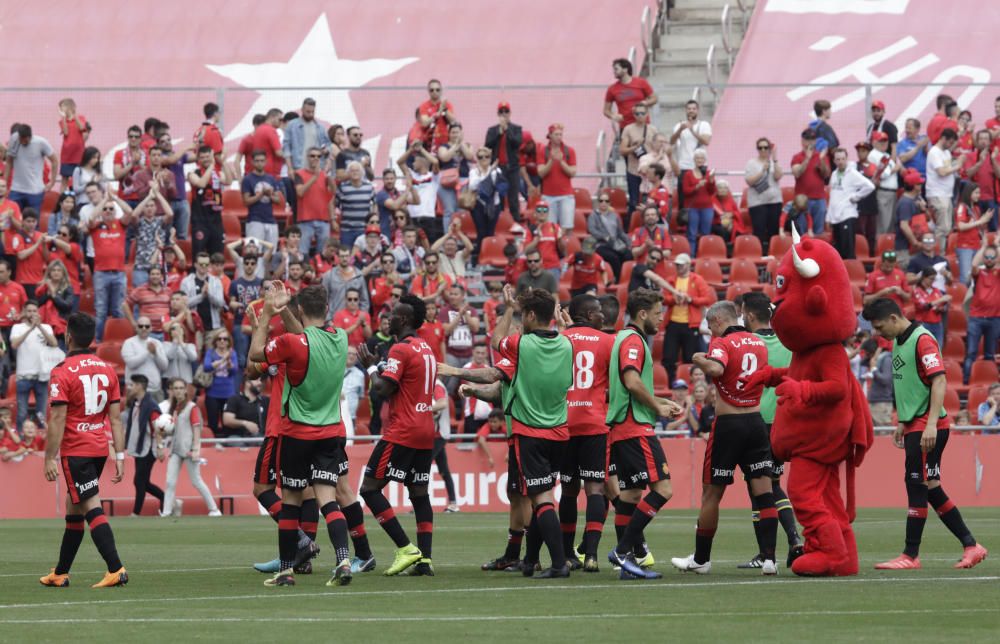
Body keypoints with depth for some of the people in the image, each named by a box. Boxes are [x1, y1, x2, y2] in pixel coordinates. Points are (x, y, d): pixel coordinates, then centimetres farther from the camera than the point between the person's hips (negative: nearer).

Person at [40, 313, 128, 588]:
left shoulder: (62, 372, -12)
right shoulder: (107, 369, 6)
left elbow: (57, 419, -15)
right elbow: (116, 417, 5)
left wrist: (50, 458, -11)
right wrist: (120, 455, 7)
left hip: (75, 451, -7)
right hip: (100, 449, 7)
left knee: (93, 508, -9)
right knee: (73, 507, 17)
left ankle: (116, 570, -20)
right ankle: (60, 573, 25)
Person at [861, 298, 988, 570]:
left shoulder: (922, 339, -13)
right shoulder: (899, 342, 15)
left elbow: (939, 380, -20)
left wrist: (932, 423, -26)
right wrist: (902, 422, 21)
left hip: (927, 426, -10)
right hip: (914, 425, 10)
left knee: (918, 486, -7)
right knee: (930, 489, 10)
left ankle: (910, 555, -3)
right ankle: (971, 546, 14)